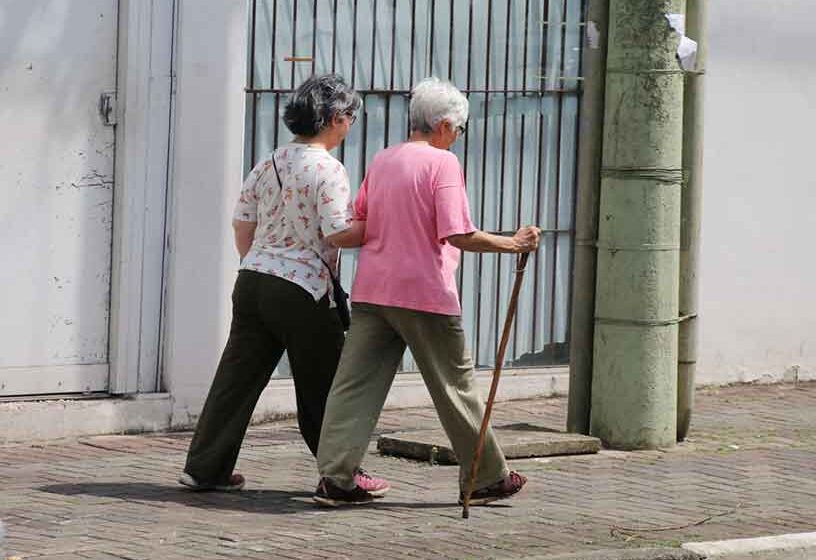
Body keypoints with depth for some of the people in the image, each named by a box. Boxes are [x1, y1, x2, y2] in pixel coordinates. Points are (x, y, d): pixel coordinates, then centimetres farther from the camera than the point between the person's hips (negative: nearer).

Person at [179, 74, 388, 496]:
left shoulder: (268, 165, 10)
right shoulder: (328, 170, -12)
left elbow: (242, 225, 13)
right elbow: (338, 233, -17)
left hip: (252, 281, 7)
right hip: (302, 290, -7)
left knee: (239, 375, 9)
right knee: (322, 386, 4)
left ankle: (205, 467, 9)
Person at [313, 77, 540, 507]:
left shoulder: (381, 161, 11)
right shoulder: (442, 163, -9)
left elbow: (359, 224, 18)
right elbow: (458, 235, -17)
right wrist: (513, 244, -9)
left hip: (371, 290, 6)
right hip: (424, 293, -5)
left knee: (356, 383, 2)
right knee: (456, 385, 7)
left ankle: (335, 478, -7)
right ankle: (486, 478, 18)